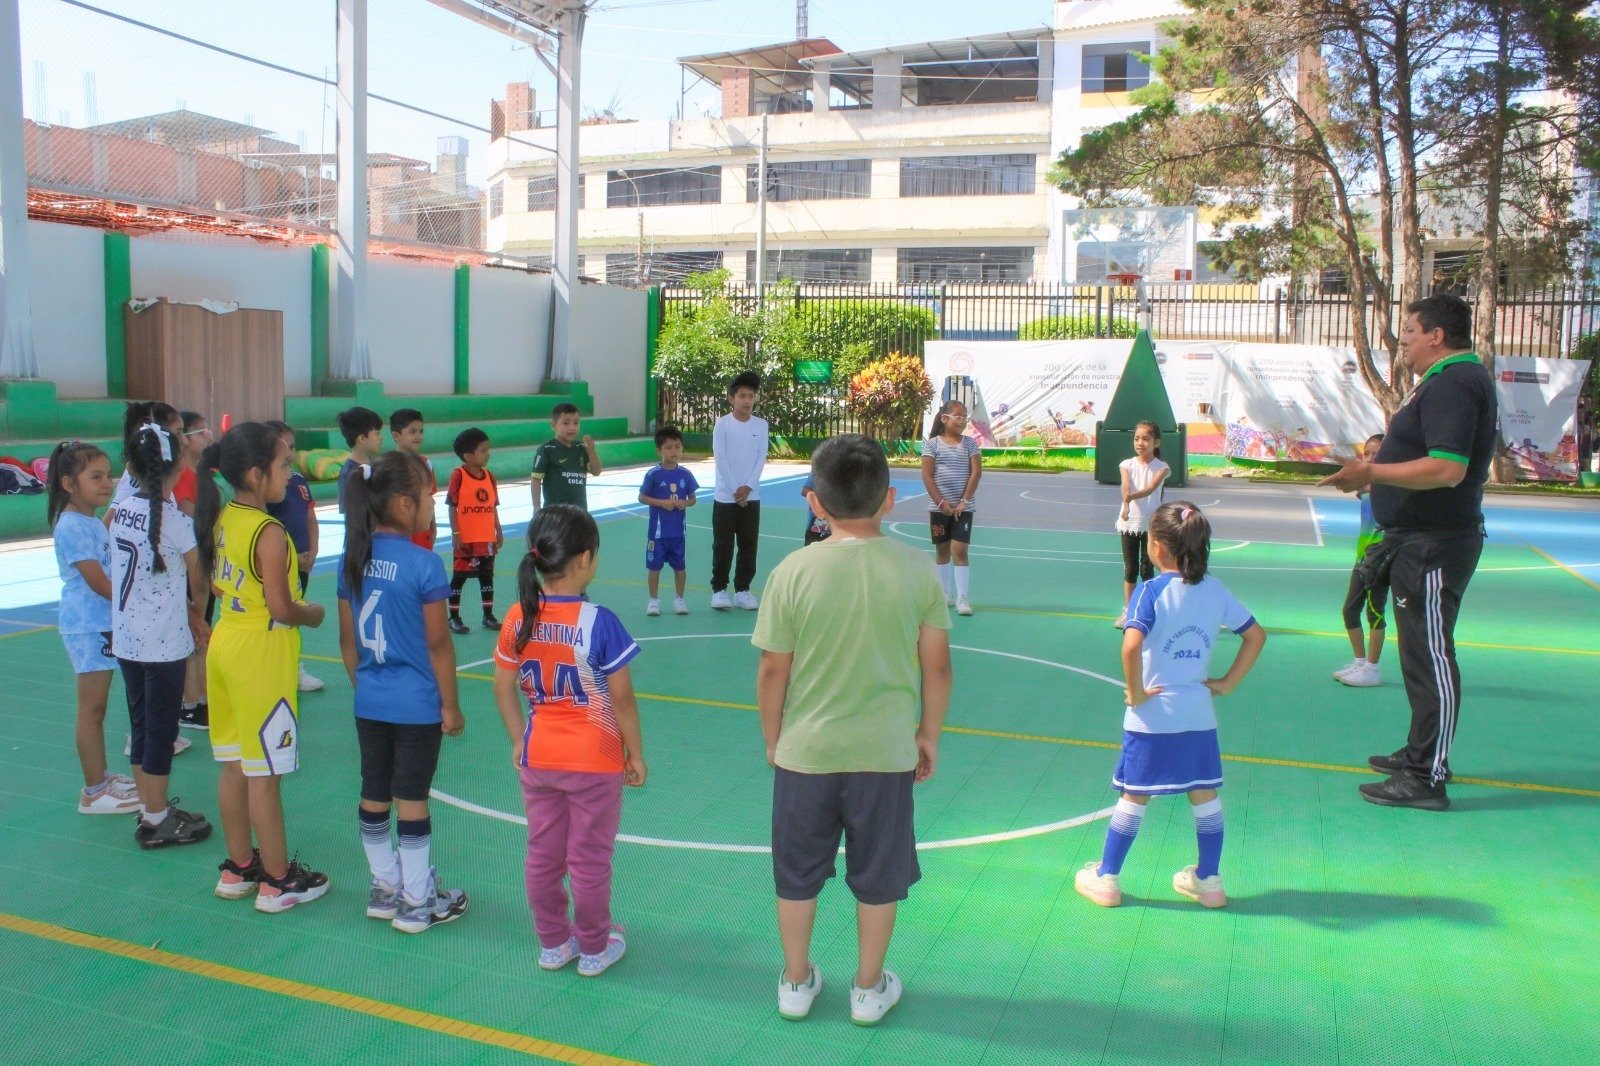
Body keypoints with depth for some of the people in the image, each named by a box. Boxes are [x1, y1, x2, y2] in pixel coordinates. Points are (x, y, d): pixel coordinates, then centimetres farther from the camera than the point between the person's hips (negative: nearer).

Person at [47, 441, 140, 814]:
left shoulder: (95, 522, 11)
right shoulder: (72, 527, -17)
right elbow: (99, 583, -19)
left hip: (105, 624, 9)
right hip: (87, 627, -9)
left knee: (96, 707, 16)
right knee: (92, 707, -2)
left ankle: (102, 778, 26)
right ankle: (94, 792, 6)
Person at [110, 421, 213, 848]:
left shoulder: (122, 510, 3)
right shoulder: (176, 520, -17)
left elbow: (151, 574, 7)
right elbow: (198, 582, -6)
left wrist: (190, 613, 8)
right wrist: (198, 608, 15)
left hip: (125, 638, 7)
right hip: (164, 642, -7)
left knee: (142, 725, 16)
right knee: (160, 729, 3)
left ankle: (150, 809, 28)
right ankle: (156, 822, 13)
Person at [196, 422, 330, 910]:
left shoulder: (221, 518, 4)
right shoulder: (269, 532, -21)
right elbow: (281, 608, -22)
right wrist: (313, 613, -4)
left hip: (226, 643, 9)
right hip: (262, 655, -9)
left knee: (234, 765, 17)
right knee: (264, 774, 2)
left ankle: (239, 867, 30)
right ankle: (279, 880, 14)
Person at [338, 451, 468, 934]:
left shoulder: (353, 560, 0)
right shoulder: (424, 565, -18)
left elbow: (347, 639, 7)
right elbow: (437, 644, -14)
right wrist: (451, 705, -5)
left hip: (370, 703, 6)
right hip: (417, 704, -6)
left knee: (374, 796, 15)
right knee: (412, 800, 4)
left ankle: (385, 888, 31)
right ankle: (417, 901, 17)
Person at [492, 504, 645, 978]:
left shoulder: (518, 619, -6)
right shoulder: (599, 622, -21)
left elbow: (503, 688, 2)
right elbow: (622, 698, -15)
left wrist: (519, 741, 14)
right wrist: (636, 753, -3)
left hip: (538, 758, 4)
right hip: (595, 761, -4)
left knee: (543, 854, 18)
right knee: (590, 859, 11)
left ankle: (552, 943, 33)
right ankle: (594, 948, 27)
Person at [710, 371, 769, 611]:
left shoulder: (761, 425, 3)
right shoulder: (722, 424, -6)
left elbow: (761, 459, 2)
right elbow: (720, 459, -9)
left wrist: (748, 487, -10)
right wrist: (735, 490, -13)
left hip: (751, 496, 3)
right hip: (725, 496, -3)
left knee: (749, 545, 6)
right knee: (722, 545, 1)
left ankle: (742, 589, 15)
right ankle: (719, 589, 10)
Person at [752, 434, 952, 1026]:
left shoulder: (793, 571, -13)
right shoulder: (916, 568, -10)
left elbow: (773, 670, -7)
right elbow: (937, 665, -4)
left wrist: (772, 737, 8)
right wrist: (929, 734, 11)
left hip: (805, 751, 0)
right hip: (887, 753, 1)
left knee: (798, 876, 19)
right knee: (877, 878, 18)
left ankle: (796, 983, 34)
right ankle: (869, 989, 33)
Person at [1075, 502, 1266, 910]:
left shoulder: (1152, 591, -15)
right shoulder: (1216, 590, 2)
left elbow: (1131, 646, -29)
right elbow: (1256, 635, 10)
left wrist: (1136, 692, -16)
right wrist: (1227, 682, 10)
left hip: (1153, 715, -4)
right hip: (1199, 713, 4)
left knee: (1134, 796, 6)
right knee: (1204, 795, 15)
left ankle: (1106, 878, 18)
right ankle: (1208, 880, 27)